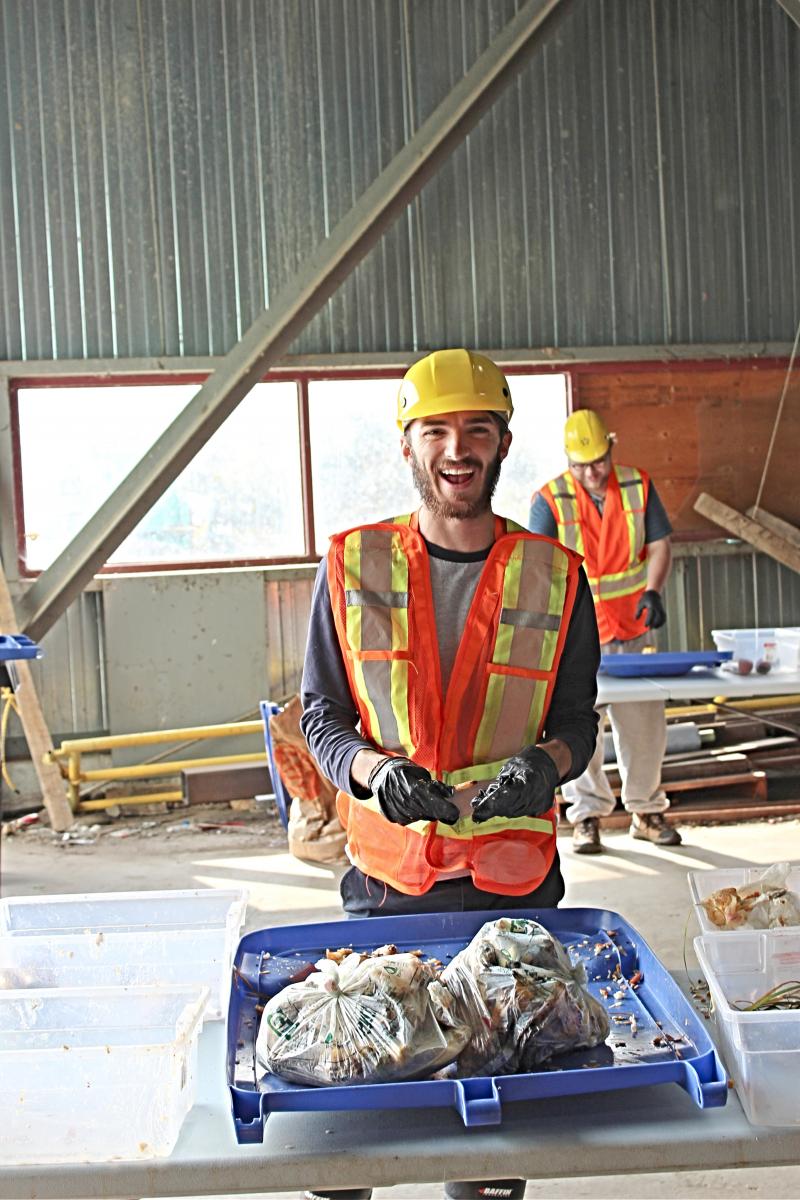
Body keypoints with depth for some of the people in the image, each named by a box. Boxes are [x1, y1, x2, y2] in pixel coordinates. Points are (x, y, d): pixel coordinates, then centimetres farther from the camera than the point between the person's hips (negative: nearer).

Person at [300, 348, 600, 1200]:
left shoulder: (555, 577, 1)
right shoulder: (351, 567, 0)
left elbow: (576, 720, 6)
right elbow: (320, 713, 3)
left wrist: (547, 762, -17)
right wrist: (374, 769, -17)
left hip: (514, 881, 0)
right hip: (387, 877, 0)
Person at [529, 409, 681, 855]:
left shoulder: (638, 486, 1)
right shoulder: (550, 500, -8)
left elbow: (660, 544, 3)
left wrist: (653, 591, -15)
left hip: (632, 629, 3)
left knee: (644, 722, 10)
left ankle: (647, 810, 26)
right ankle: (586, 816, 14)